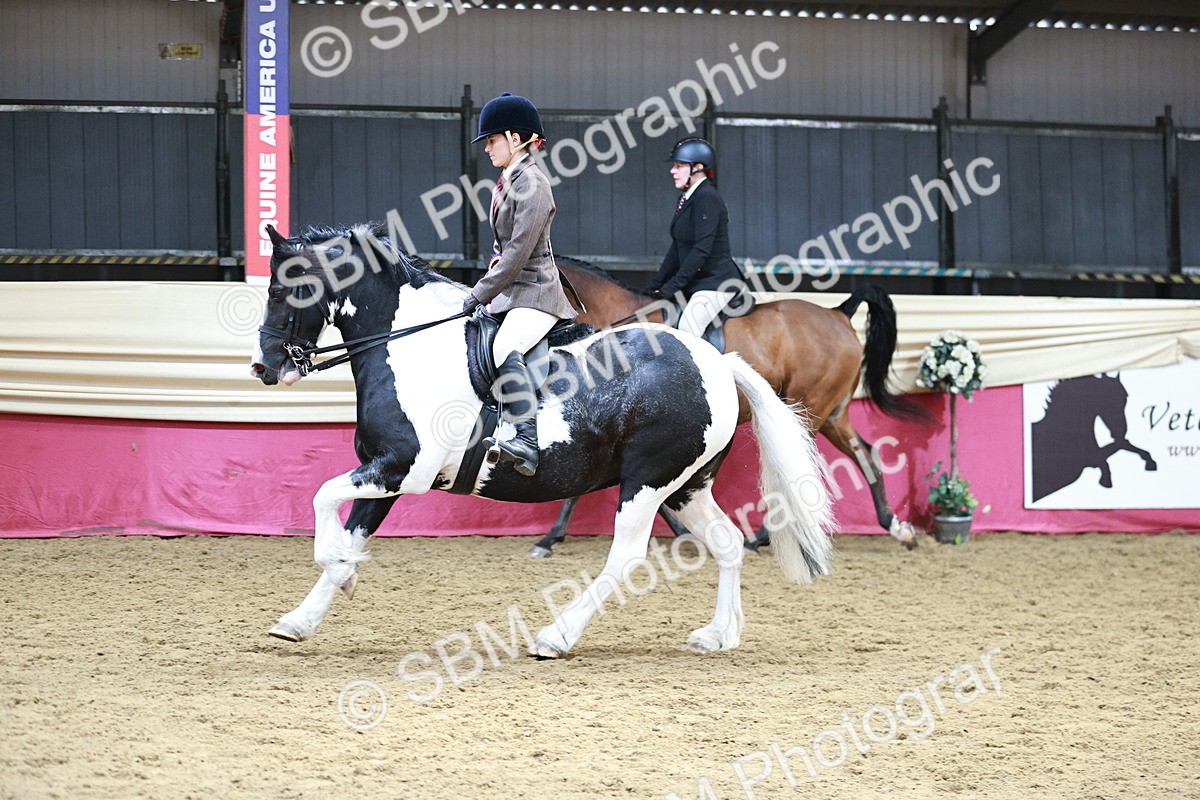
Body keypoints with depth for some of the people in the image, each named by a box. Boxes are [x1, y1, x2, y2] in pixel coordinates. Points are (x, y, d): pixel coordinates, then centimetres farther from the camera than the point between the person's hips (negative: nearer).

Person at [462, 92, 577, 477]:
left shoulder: (532, 184, -14)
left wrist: (481, 294, -18)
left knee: (505, 350, -34)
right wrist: (484, 290, 13)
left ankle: (527, 442, -46)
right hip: (509, 293, 11)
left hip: (534, 291, -11)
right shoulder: (507, 181, 16)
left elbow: (519, 251, -20)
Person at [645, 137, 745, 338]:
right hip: (697, 282, 10)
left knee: (686, 331, -24)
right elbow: (677, 248, 18)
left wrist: (672, 286, -22)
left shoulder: (708, 198, -16)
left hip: (715, 283, -10)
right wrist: (655, 284, 10)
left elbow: (702, 249, -23)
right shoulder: (687, 199, 14)